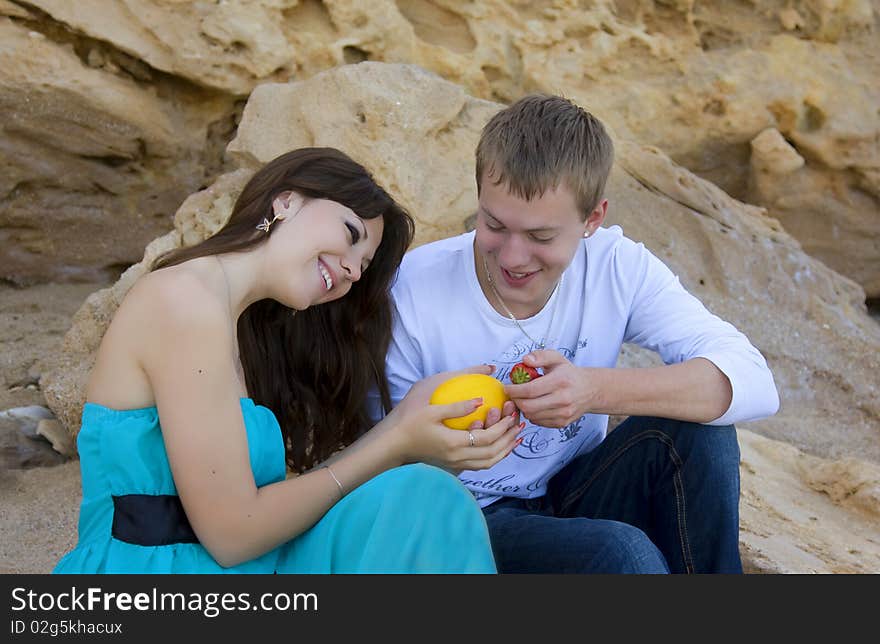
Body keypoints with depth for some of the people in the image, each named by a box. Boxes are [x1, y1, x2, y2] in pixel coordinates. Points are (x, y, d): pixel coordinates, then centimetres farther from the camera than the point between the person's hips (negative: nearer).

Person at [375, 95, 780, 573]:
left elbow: (751, 382, -23)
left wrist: (597, 390, -37)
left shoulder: (616, 268, -12)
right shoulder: (412, 291, -19)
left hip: (571, 495, 4)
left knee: (695, 428, -22)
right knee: (623, 552, -32)